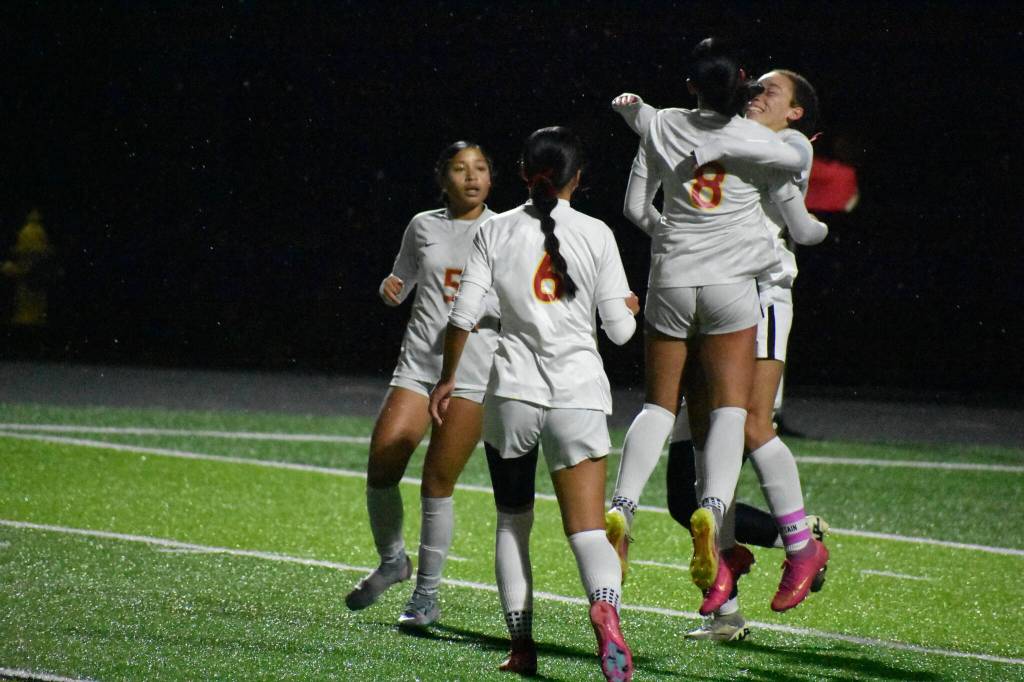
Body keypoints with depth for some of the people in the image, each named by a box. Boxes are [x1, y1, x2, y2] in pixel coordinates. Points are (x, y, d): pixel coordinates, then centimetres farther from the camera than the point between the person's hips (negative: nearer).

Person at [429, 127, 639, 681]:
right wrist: (630, 309, 25)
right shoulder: (595, 235, 1)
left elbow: (463, 316, -1)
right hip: (578, 395, -1)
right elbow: (619, 330, 2)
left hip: (512, 392, 1)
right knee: (587, 526, -6)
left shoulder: (496, 231, 2)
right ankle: (604, 604, -36)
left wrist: (448, 379, 14)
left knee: (512, 522, 16)